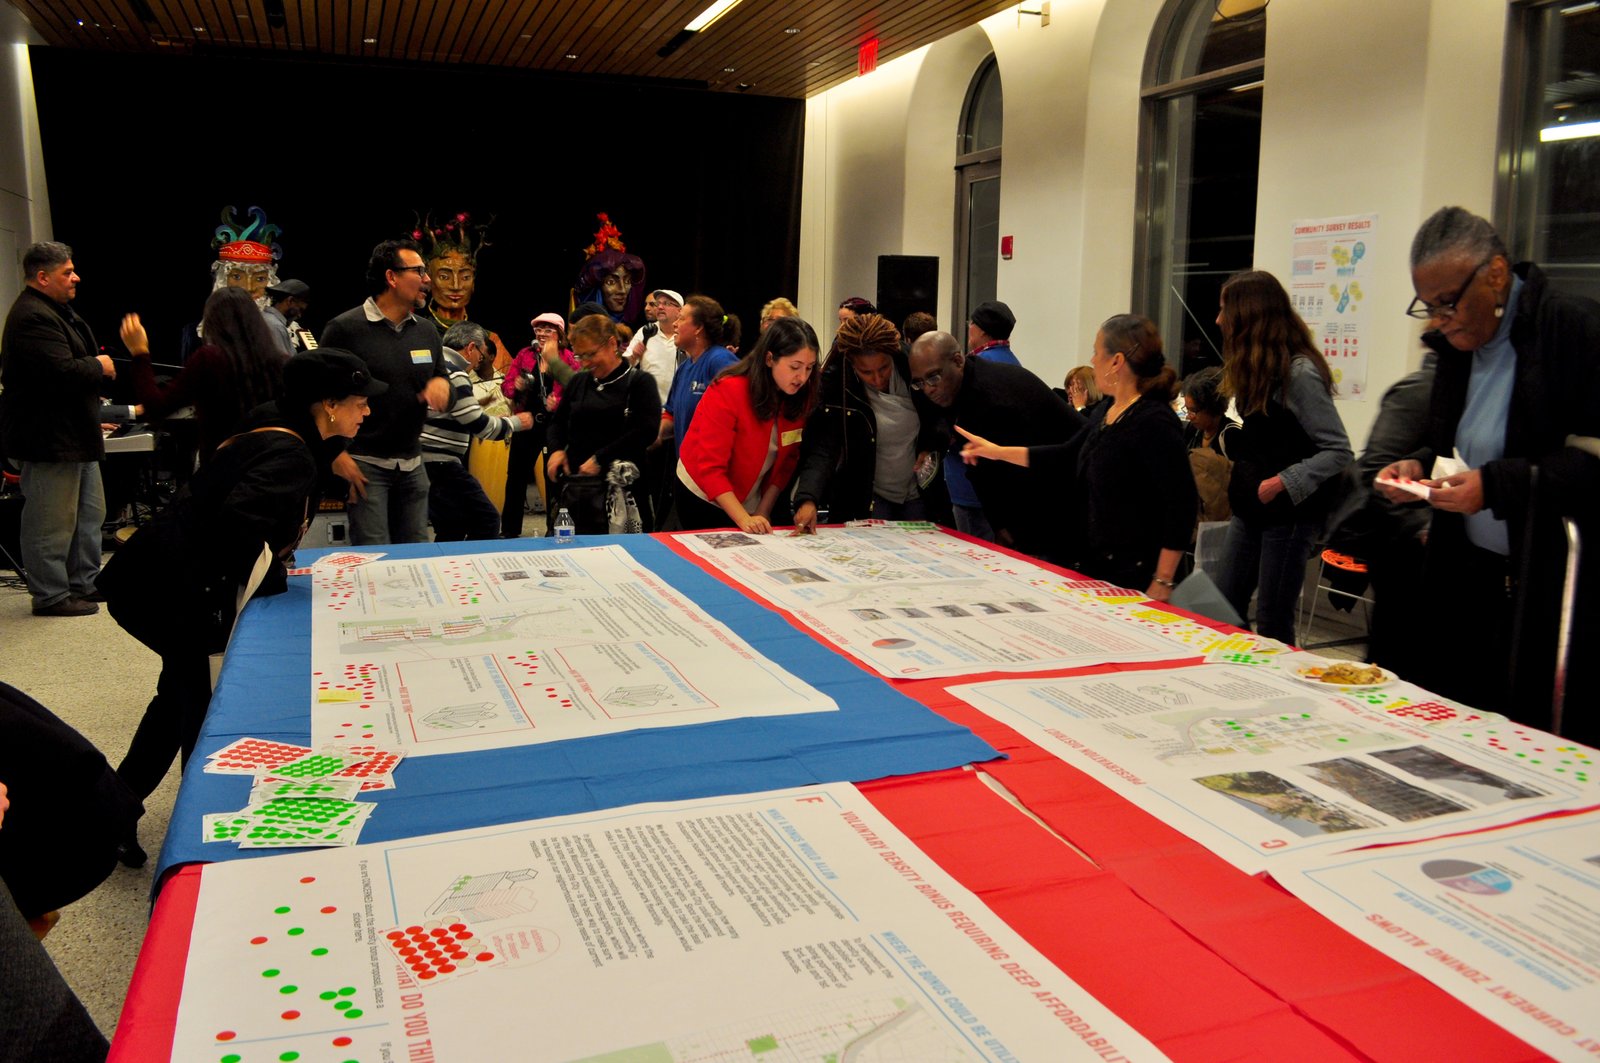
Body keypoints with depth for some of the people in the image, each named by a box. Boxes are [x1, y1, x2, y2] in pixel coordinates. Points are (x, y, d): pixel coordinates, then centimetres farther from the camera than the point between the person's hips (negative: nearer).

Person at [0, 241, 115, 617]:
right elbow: (63, 372, -28)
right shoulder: (32, 318, -19)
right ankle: (51, 596, 6)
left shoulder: (58, 311, 16)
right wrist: (100, 367, -11)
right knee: (52, 521, -3)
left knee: (90, 512, 18)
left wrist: (97, 367, 9)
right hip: (48, 440, -12)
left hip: (74, 435, 12)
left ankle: (84, 583, 29)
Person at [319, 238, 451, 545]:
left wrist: (442, 384, -6)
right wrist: (338, 455, -14)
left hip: (412, 464, 6)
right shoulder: (344, 328, -7)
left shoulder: (427, 332, 10)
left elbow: (442, 380, 20)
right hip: (364, 464, -6)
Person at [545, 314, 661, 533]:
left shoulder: (639, 382, -2)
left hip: (618, 487, -5)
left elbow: (646, 431, -13)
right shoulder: (578, 382, 14)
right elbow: (558, 421, 25)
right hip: (573, 482, 5)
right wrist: (557, 449, 3)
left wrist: (600, 458, -15)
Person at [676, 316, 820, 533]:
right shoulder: (728, 392, -24)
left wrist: (764, 511, -11)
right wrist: (744, 520, -34)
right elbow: (710, 468, -26)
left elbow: (788, 460, -3)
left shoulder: (801, 396, -9)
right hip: (706, 499, -4)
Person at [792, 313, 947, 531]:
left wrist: (931, 446, -11)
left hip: (920, 494, 3)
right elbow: (822, 449, -24)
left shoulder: (913, 365, -13)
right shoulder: (835, 384, -20)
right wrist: (808, 499, -39)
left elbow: (940, 413, 5)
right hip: (864, 499, -2)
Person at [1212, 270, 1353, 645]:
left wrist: (1280, 483, -23)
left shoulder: (1299, 372, -16)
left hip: (1289, 514, -8)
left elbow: (1338, 452, -19)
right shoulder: (1254, 371, 9)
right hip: (1249, 509, 8)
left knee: (1271, 622, 0)